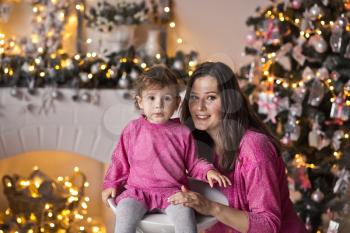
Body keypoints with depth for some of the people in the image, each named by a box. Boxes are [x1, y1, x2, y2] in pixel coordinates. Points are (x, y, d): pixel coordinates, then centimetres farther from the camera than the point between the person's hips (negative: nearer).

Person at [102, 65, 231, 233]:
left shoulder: (182, 132, 6)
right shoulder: (133, 129, 6)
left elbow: (193, 164, 13)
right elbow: (121, 161, 16)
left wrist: (208, 171, -5)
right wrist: (112, 184, 12)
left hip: (172, 191, 0)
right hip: (138, 191, 1)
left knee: (184, 211, -31)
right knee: (126, 209, -30)